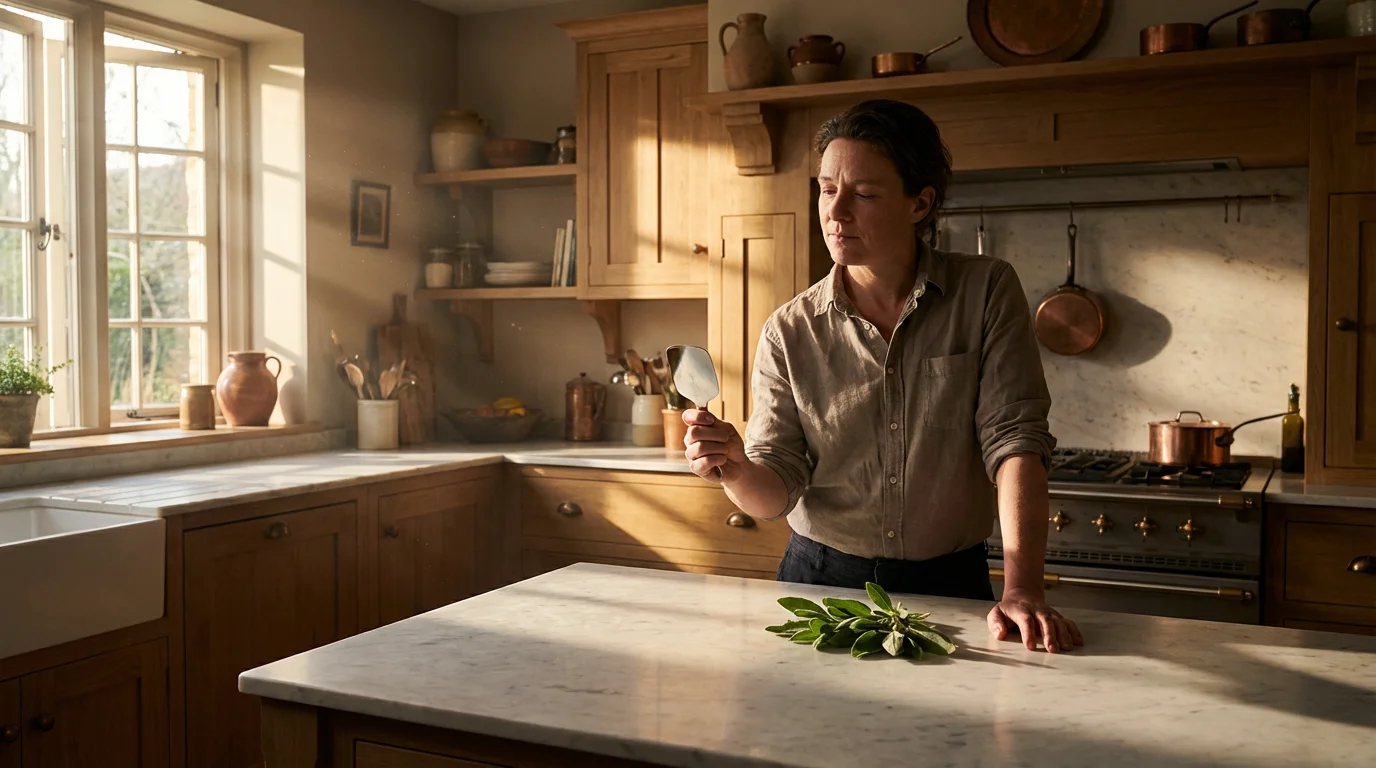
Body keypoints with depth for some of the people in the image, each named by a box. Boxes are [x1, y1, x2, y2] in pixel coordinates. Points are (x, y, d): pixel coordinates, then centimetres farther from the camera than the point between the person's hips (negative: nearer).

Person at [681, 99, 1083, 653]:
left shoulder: (987, 292, -3)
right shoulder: (789, 332, -3)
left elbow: (1015, 439, -10)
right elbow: (776, 492, -4)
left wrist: (1022, 590, -20)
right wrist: (736, 471, -27)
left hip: (951, 587, 0)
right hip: (821, 580, 1)